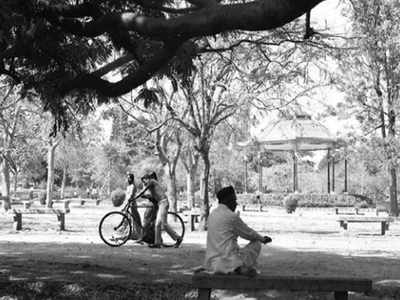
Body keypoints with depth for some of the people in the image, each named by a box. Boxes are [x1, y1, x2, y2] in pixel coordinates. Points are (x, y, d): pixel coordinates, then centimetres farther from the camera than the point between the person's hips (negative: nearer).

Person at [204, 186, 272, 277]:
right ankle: (244, 268, -2)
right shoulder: (232, 216, -12)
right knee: (256, 243, 10)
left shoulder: (212, 214, 12)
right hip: (229, 262, -8)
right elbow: (248, 233, 1)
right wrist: (262, 239, 21)